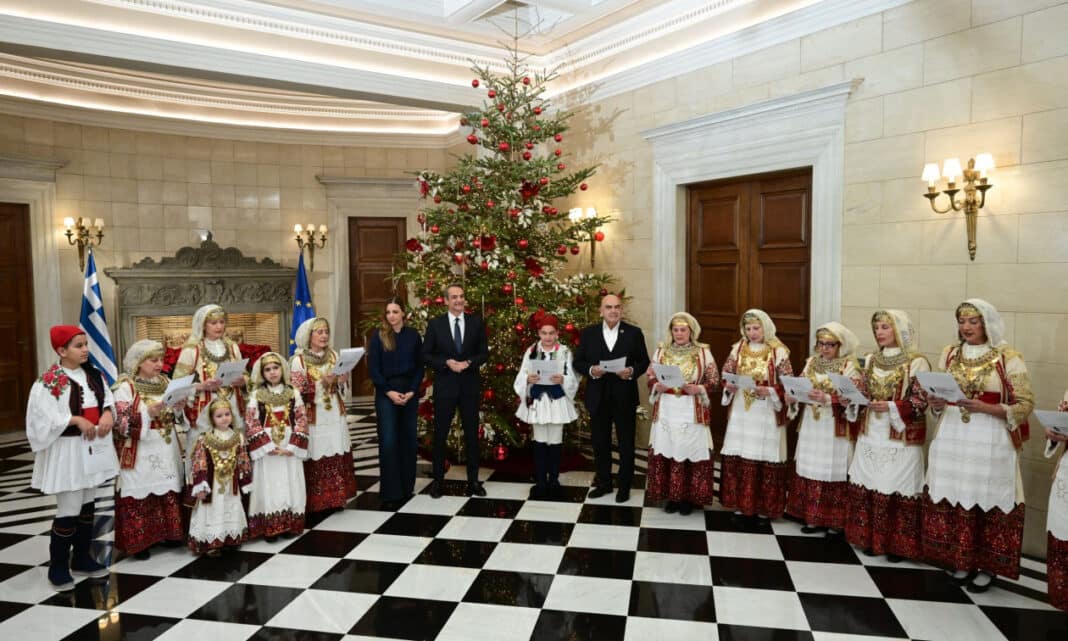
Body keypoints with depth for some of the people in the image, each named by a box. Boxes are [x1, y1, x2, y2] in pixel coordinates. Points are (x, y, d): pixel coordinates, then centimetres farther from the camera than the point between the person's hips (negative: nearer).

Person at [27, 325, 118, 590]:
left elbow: (109, 400, 10)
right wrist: (77, 420, -21)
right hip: (67, 450, -6)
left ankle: (82, 558, 29)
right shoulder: (49, 381, -13)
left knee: (87, 505, 15)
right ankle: (58, 567, 14)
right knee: (69, 510, -3)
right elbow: (45, 417, -18)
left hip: (94, 447, 7)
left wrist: (108, 414, -10)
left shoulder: (95, 375, 6)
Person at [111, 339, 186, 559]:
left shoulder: (165, 382, 9)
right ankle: (138, 541, 9)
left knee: (169, 492, 10)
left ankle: (167, 533, 22)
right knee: (140, 493, -3)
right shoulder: (125, 387, -8)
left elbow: (176, 418, 14)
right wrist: (148, 413, -27)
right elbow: (121, 422, -16)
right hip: (140, 454, -6)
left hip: (166, 451, 6)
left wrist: (179, 408, -7)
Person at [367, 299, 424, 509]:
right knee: (389, 442, -4)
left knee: (409, 439, 7)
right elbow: (373, 367, -3)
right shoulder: (378, 336, -1)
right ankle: (391, 492, 3)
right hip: (386, 393, -2)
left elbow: (420, 366, 5)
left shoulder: (413, 335, 5)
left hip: (409, 392, 2)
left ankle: (407, 486, 19)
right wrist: (389, 391, -11)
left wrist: (412, 391, -7)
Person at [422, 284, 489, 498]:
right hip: (445, 385, -1)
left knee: (472, 434, 8)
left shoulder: (476, 322, 2)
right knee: (440, 434, 6)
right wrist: (447, 363, -16)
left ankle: (473, 480, 20)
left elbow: (484, 353, 3)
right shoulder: (435, 324, -2)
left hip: (470, 385, 1)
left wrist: (468, 363, -15)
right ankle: (438, 480, 19)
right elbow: (426, 355, -1)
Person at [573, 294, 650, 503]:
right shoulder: (588, 333, 2)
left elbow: (644, 361, 1)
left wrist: (632, 371, -18)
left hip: (624, 397, -1)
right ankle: (603, 482, 29)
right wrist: (590, 370, -17)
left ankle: (624, 486, 23)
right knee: (600, 443, 12)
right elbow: (578, 362, 3)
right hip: (598, 398, 1)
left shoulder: (634, 333, -1)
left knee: (626, 444, 8)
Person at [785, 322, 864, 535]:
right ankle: (813, 517, 18)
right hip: (811, 425, 5)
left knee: (833, 471, -1)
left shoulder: (850, 366, -6)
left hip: (835, 428, -5)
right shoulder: (811, 362, 11)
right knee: (810, 469, 8)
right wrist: (793, 397, -7)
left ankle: (835, 522, 10)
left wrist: (828, 399, -27)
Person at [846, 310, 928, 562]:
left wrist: (892, 407, -22)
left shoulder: (916, 362, -8)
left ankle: (896, 544, 11)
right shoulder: (871, 359, 11)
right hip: (870, 435, 6)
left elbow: (921, 401, -11)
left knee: (897, 489, -1)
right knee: (867, 487, 8)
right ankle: (870, 538, 20)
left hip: (901, 438, -5)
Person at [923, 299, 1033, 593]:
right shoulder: (949, 354, 9)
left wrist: (985, 408, -19)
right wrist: (936, 403, -8)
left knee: (987, 499, 0)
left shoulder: (1009, 358, -4)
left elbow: (1025, 405, -5)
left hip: (990, 442, -4)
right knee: (953, 499, 6)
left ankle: (987, 566, 15)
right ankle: (962, 560, 21)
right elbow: (937, 396, 15)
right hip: (952, 439, 4)